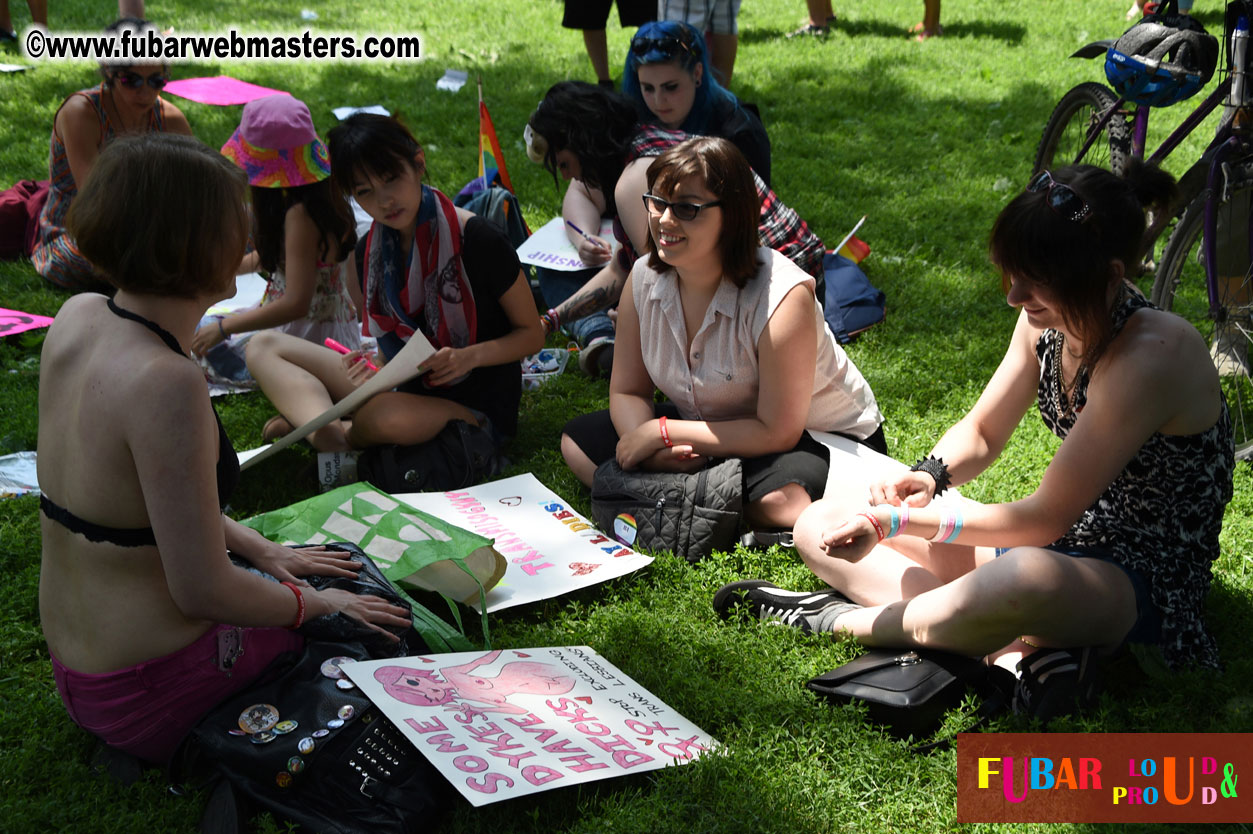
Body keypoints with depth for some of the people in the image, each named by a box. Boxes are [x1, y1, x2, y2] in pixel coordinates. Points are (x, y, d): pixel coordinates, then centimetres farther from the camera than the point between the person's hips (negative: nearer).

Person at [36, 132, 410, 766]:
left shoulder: (76, 318, -2)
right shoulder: (165, 385, -30)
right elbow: (201, 590, -24)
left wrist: (255, 547, 13)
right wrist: (311, 604, -6)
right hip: (150, 697, -9)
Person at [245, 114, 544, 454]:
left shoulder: (477, 240, -16)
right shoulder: (370, 252, 2)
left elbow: (532, 334, -7)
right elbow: (390, 346, 11)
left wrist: (470, 356, -26)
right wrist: (371, 377, -14)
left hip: (478, 409, -6)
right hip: (406, 389, 7)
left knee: (382, 416, -40)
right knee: (263, 347, 0)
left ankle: (304, 422, -5)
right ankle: (328, 435, -26)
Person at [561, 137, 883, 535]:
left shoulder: (783, 297, -29)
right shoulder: (644, 278, -10)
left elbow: (777, 431, -26)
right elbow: (627, 392, -2)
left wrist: (662, 432, -23)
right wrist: (654, 451, -25)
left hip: (821, 437, -6)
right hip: (713, 427, 7)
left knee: (780, 502, -39)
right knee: (578, 442, -2)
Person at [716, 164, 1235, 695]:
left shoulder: (1154, 356, -26)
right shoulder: (1049, 320, -1)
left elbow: (1043, 519, -23)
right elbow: (982, 432, 13)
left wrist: (898, 521, -19)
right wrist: (928, 475, -10)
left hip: (1142, 577, -9)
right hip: (1060, 545, 9)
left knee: (1031, 577, -46)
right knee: (819, 527, 1)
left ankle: (841, 620, -18)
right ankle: (1016, 652, -20)